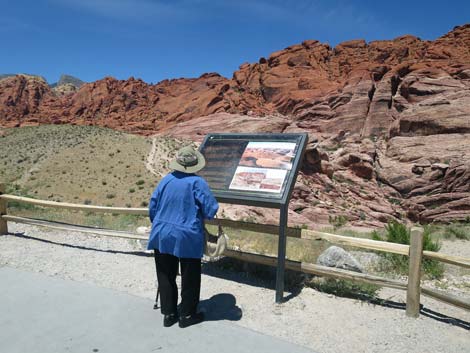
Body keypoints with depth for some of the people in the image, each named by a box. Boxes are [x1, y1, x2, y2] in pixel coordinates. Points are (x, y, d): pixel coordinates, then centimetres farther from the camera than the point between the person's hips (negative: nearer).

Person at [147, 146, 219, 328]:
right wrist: (202, 217, 9)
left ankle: (168, 314, 28)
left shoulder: (166, 180, 0)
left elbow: (152, 207, 5)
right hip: (188, 238, -4)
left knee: (166, 276, 17)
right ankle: (187, 315, 25)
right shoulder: (197, 182, -13)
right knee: (189, 278, 13)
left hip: (163, 236, 4)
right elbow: (211, 209, -14)